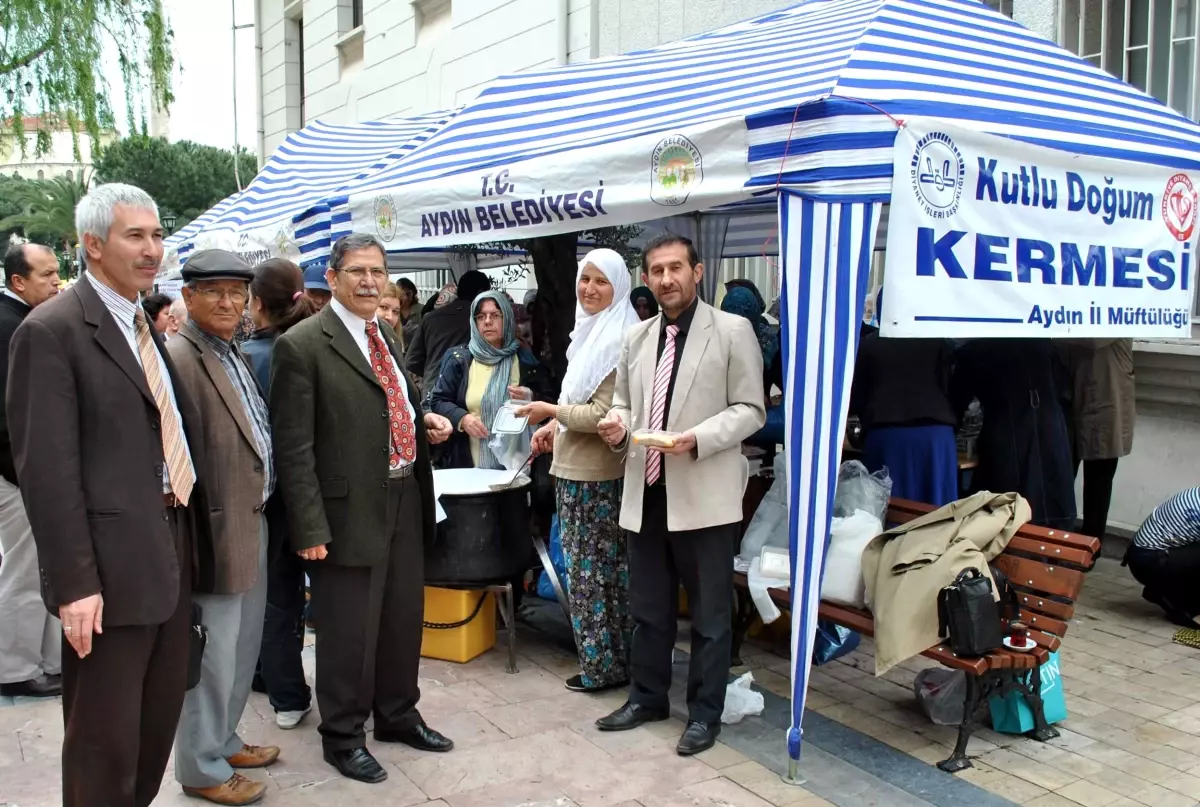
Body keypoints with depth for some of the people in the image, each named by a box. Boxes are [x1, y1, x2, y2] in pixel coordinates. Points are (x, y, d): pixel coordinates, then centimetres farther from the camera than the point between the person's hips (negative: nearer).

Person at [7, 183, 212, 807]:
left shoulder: (149, 327, 14)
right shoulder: (52, 331, -12)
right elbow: (47, 469, -17)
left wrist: (189, 537, 12)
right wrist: (74, 582, -19)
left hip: (172, 548, 8)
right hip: (112, 564, -8)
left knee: (160, 717, 20)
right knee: (104, 736, 6)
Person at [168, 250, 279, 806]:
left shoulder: (234, 354, 12)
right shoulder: (178, 358, -18)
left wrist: (260, 505, 16)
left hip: (251, 522, 10)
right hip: (218, 531, -10)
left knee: (241, 646, 21)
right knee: (213, 652, 4)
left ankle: (222, 739, 39)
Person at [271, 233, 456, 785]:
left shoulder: (387, 336, 11)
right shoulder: (303, 346, -12)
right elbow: (294, 446, -14)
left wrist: (425, 422, 3)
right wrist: (310, 528, -18)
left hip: (405, 502, 7)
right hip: (350, 512, -7)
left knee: (404, 616, 19)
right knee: (349, 630, 6)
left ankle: (397, 715, 40)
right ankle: (342, 737, 27)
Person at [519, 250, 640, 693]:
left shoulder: (617, 340, -17)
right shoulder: (589, 332, 13)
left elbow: (604, 414, -21)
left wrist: (551, 411, -10)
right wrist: (556, 427, 9)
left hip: (594, 474, -10)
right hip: (576, 468, 10)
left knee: (591, 568, 1)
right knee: (603, 566, 16)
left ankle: (603, 664, 14)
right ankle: (611, 655, 28)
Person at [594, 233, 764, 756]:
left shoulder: (733, 330, -5)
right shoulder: (636, 338, 11)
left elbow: (750, 410, -7)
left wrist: (698, 438, -22)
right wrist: (617, 425, -4)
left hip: (705, 493, -5)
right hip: (646, 491, 5)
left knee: (709, 613, 7)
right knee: (647, 607, 17)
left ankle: (704, 713, 21)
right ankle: (647, 697, 34)